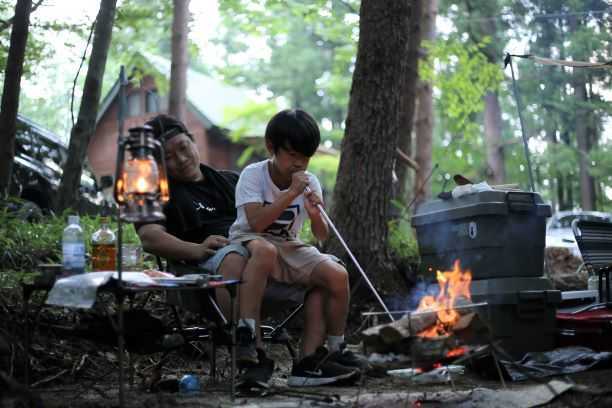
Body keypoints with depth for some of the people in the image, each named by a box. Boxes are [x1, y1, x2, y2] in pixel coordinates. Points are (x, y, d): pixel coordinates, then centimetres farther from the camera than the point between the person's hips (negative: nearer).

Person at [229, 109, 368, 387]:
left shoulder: (309, 182, 2)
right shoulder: (253, 175, -11)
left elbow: (321, 236, 1)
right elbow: (256, 223, -26)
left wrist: (316, 217, -22)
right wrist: (291, 193, -27)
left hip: (289, 249, 5)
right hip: (249, 243, -5)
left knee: (337, 275, -18)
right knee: (264, 249, -41)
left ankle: (310, 359, -12)